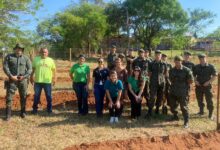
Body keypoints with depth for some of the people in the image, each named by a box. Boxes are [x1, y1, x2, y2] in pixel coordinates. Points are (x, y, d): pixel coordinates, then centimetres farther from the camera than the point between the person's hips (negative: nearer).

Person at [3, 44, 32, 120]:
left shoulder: (26, 58, 4)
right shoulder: (9, 57, 3)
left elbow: (30, 69, 1)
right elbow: (5, 67, -3)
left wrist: (24, 76, -13)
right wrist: (11, 76, -14)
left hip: (23, 80, 1)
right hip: (12, 80, 0)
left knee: (23, 96, 8)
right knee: (9, 96, -2)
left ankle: (23, 112, 22)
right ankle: (8, 114, 5)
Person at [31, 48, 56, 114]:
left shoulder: (51, 60, 5)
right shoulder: (36, 59, 6)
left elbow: (54, 70, 6)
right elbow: (33, 69, 10)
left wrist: (54, 78, 0)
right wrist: (31, 77, 6)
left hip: (48, 81, 0)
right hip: (37, 81, 1)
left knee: (49, 96, 7)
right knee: (36, 96, 7)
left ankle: (49, 109, 20)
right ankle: (35, 109, 20)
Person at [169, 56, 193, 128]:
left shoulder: (186, 70, -9)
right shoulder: (172, 70, 5)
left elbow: (191, 81, -4)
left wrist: (184, 84, 1)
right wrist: (175, 85, 7)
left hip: (182, 92, -5)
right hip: (173, 91, 5)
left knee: (184, 107, -4)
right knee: (172, 106, 15)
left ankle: (186, 122, 7)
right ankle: (175, 116, 40)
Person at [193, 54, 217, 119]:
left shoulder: (211, 66, -5)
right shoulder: (196, 67, 5)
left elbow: (214, 76, -5)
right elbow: (193, 75, 13)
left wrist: (208, 82, -15)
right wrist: (195, 81, -5)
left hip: (207, 86, -3)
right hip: (198, 86, 4)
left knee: (209, 100, -2)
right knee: (199, 99, 12)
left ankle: (210, 114, 6)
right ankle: (201, 111, 29)